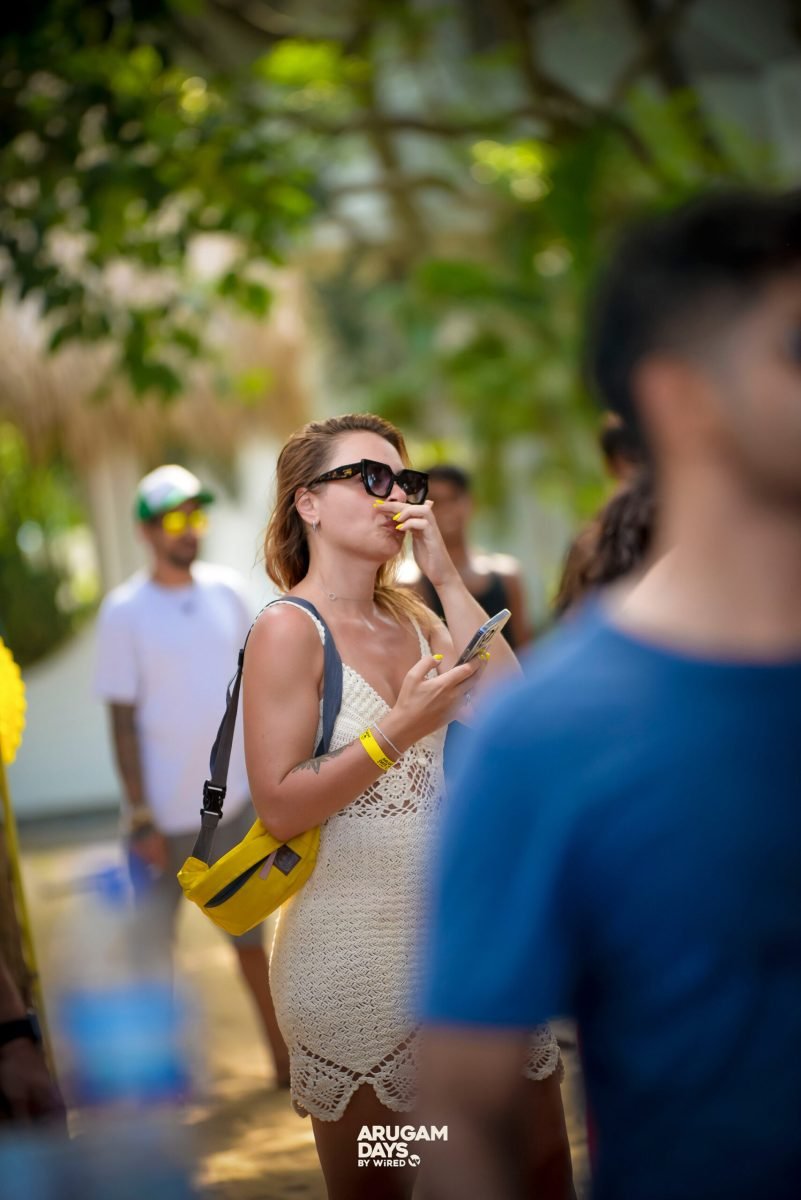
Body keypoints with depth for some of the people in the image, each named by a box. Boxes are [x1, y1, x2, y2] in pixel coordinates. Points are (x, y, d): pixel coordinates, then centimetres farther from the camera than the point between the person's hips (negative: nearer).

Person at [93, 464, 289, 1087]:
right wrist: (141, 820, -12)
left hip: (235, 802, 4)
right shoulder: (124, 611, -9)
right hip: (167, 815, -4)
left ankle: (286, 1058, 25)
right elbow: (123, 721, -9)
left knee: (249, 933, 15)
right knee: (154, 947, 4)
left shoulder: (227, 591, 3)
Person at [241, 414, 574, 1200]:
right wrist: (398, 732, -24)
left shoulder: (413, 619, 10)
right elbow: (280, 807, -16)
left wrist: (447, 580, -5)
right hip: (358, 950, -6)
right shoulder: (289, 629, -10)